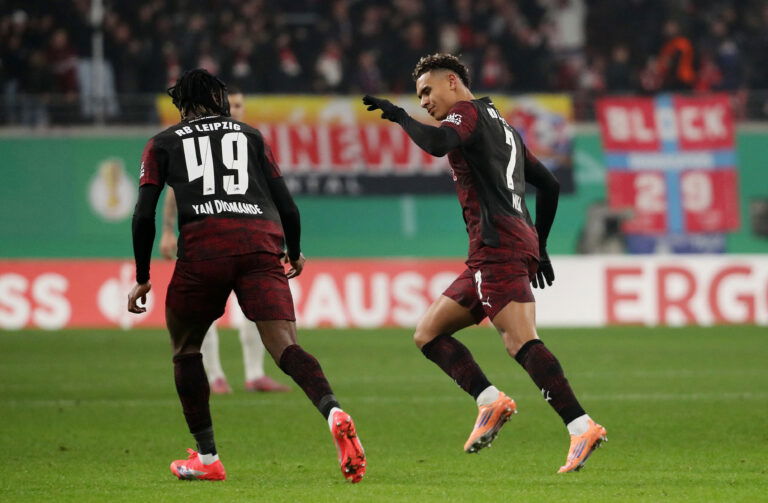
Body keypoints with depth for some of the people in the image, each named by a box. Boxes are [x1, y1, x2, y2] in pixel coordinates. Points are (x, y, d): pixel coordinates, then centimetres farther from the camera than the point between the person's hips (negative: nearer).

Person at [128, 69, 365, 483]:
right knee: (285, 346, -10)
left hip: (204, 246, -1)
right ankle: (333, 413, -38)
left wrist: (142, 278, 20)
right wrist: (295, 255, 37)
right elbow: (287, 207, 20)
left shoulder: (163, 143, 21)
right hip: (263, 243, 1)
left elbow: (144, 215, 12)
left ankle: (206, 457, 16)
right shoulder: (250, 136, 25)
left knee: (185, 349, 19)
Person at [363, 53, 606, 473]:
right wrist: (539, 247, 34)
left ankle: (581, 427, -29)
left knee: (521, 342, -20)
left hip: (498, 243, -10)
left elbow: (436, 143, -20)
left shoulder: (468, 112, 2)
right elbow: (549, 186, 31)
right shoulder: (504, 128, 29)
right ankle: (490, 400, -9)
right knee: (428, 333, 9)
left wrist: (398, 116, -5)